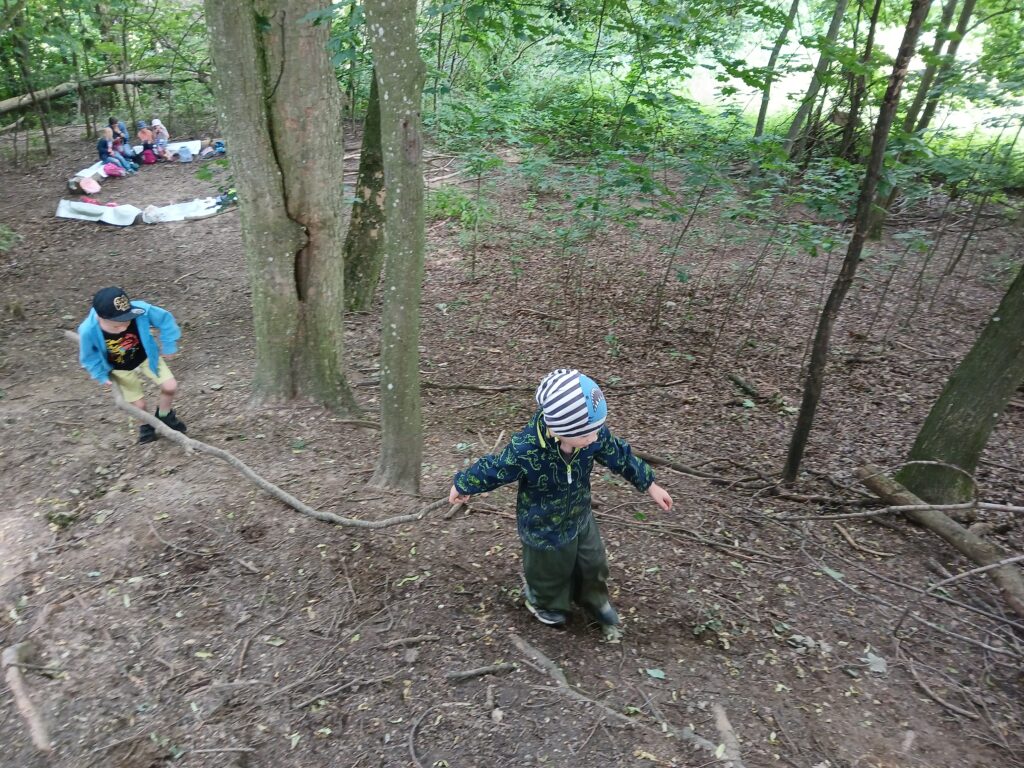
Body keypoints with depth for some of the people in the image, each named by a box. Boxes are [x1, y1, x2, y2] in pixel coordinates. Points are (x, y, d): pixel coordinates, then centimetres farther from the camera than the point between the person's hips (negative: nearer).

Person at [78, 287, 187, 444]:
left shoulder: (141, 310, -40)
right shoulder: (88, 331, -37)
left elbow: (165, 319, -18)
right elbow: (88, 356, -13)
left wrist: (168, 346, -9)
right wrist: (102, 376, -6)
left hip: (146, 356, 0)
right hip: (120, 369, 0)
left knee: (170, 387, -6)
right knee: (138, 404, 8)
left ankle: (164, 415, 27)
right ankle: (146, 426, 43)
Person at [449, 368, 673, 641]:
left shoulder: (593, 434, -27)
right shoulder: (526, 448, -40)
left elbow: (619, 455, -7)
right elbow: (493, 470, -22)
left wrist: (650, 485, 2)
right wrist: (462, 485, -4)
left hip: (580, 516, 4)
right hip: (544, 527, -4)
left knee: (593, 564, 24)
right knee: (550, 570, 23)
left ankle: (596, 602, 57)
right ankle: (542, 601, 59)